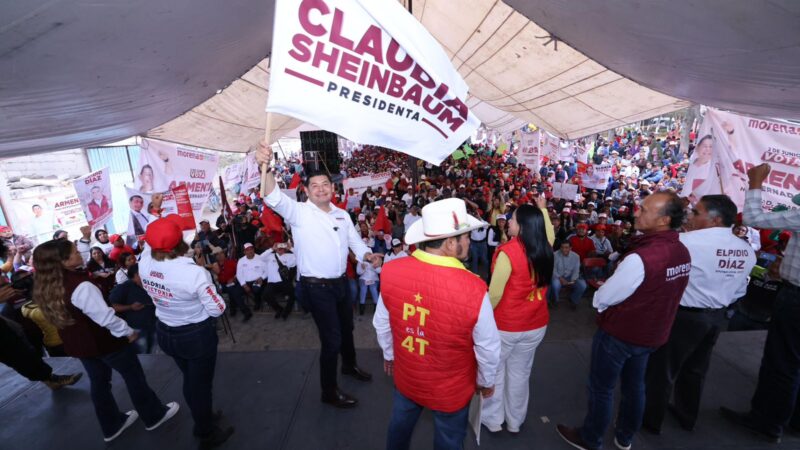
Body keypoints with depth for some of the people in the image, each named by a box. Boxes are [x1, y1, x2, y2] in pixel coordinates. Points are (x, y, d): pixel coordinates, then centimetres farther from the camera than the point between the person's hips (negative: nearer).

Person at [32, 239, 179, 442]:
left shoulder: (45, 286, -5)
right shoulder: (80, 286, -31)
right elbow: (105, 316, -28)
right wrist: (128, 332, -15)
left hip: (76, 342, 8)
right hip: (103, 341, -8)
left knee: (99, 382, 23)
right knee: (134, 376, 11)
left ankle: (112, 426, 39)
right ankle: (154, 416, 28)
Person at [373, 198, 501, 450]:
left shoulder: (391, 271, -22)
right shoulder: (473, 289, -34)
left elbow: (381, 324, -6)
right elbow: (488, 347, -17)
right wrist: (486, 381, 4)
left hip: (405, 375, 3)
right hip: (451, 388, -3)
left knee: (400, 425, 32)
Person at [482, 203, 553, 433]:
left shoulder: (508, 251, -24)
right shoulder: (546, 250, -8)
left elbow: (495, 293, -19)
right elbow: (549, 234, 18)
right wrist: (542, 209, 27)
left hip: (505, 325, -5)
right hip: (536, 324, 5)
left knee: (494, 371, 16)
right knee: (520, 373, 21)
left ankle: (492, 419, 34)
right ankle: (515, 421, 40)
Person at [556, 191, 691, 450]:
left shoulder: (641, 257, -32)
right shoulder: (683, 253, -5)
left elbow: (603, 299, -22)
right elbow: (658, 292, 9)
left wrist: (600, 298, 0)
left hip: (619, 332, -7)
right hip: (651, 333, 8)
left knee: (601, 388, 12)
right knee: (634, 385, 24)